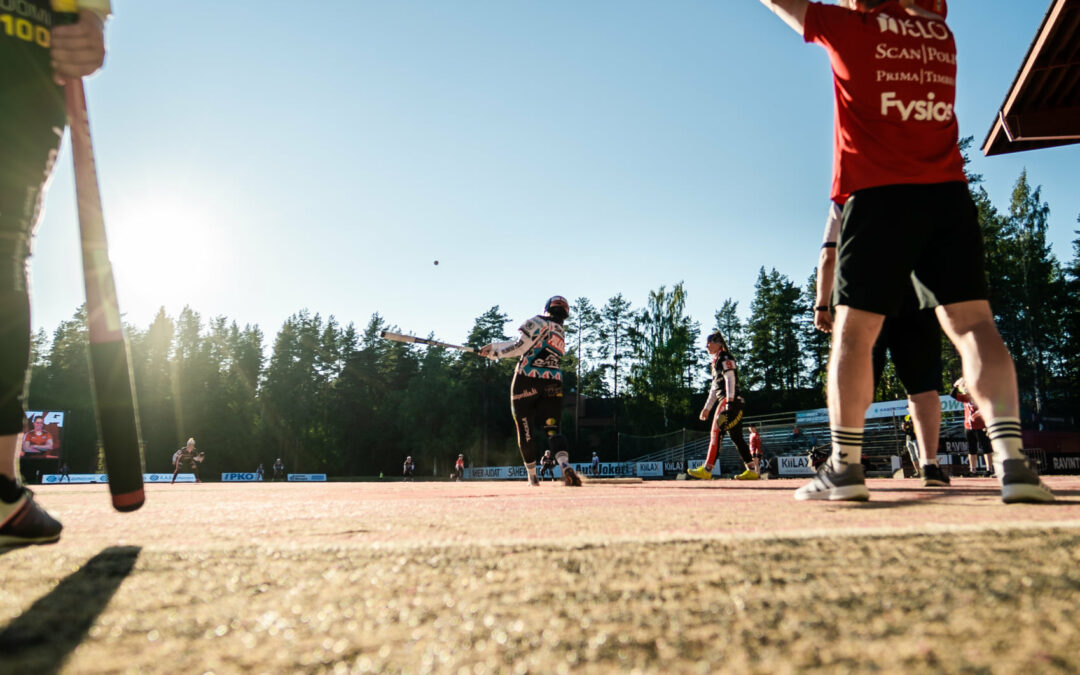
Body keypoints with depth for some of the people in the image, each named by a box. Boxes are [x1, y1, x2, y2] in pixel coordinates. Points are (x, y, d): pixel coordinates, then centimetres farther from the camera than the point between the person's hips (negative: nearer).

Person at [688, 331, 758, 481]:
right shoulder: (715, 362, 24)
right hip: (725, 401, 10)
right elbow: (714, 388, 27)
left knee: (716, 432, -12)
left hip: (731, 400, -10)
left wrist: (729, 401, -24)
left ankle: (707, 470, -14)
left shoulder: (725, 357, -4)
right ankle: (751, 470, 7)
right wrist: (707, 408, 25)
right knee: (736, 436, 7)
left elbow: (730, 379, -15)